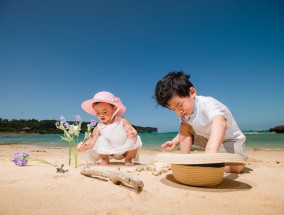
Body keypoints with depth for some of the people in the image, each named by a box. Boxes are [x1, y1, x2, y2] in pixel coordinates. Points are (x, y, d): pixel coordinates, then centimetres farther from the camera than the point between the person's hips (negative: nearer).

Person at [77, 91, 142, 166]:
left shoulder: (122, 121, -22)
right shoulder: (98, 127, -16)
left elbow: (132, 132, -30)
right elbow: (91, 142, -20)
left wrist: (133, 134, -54)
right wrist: (84, 146, -41)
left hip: (125, 151, -1)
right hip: (110, 152, 1)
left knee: (134, 141, -26)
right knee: (100, 140, -21)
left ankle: (128, 160, 5)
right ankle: (105, 159, 10)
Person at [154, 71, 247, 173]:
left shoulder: (207, 104, -33)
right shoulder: (183, 113, -11)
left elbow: (220, 124, -55)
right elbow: (184, 131, 7)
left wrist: (210, 153, -70)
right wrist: (175, 142, -11)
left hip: (230, 140, -5)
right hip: (207, 139, 5)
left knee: (236, 166, -33)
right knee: (184, 126, -13)